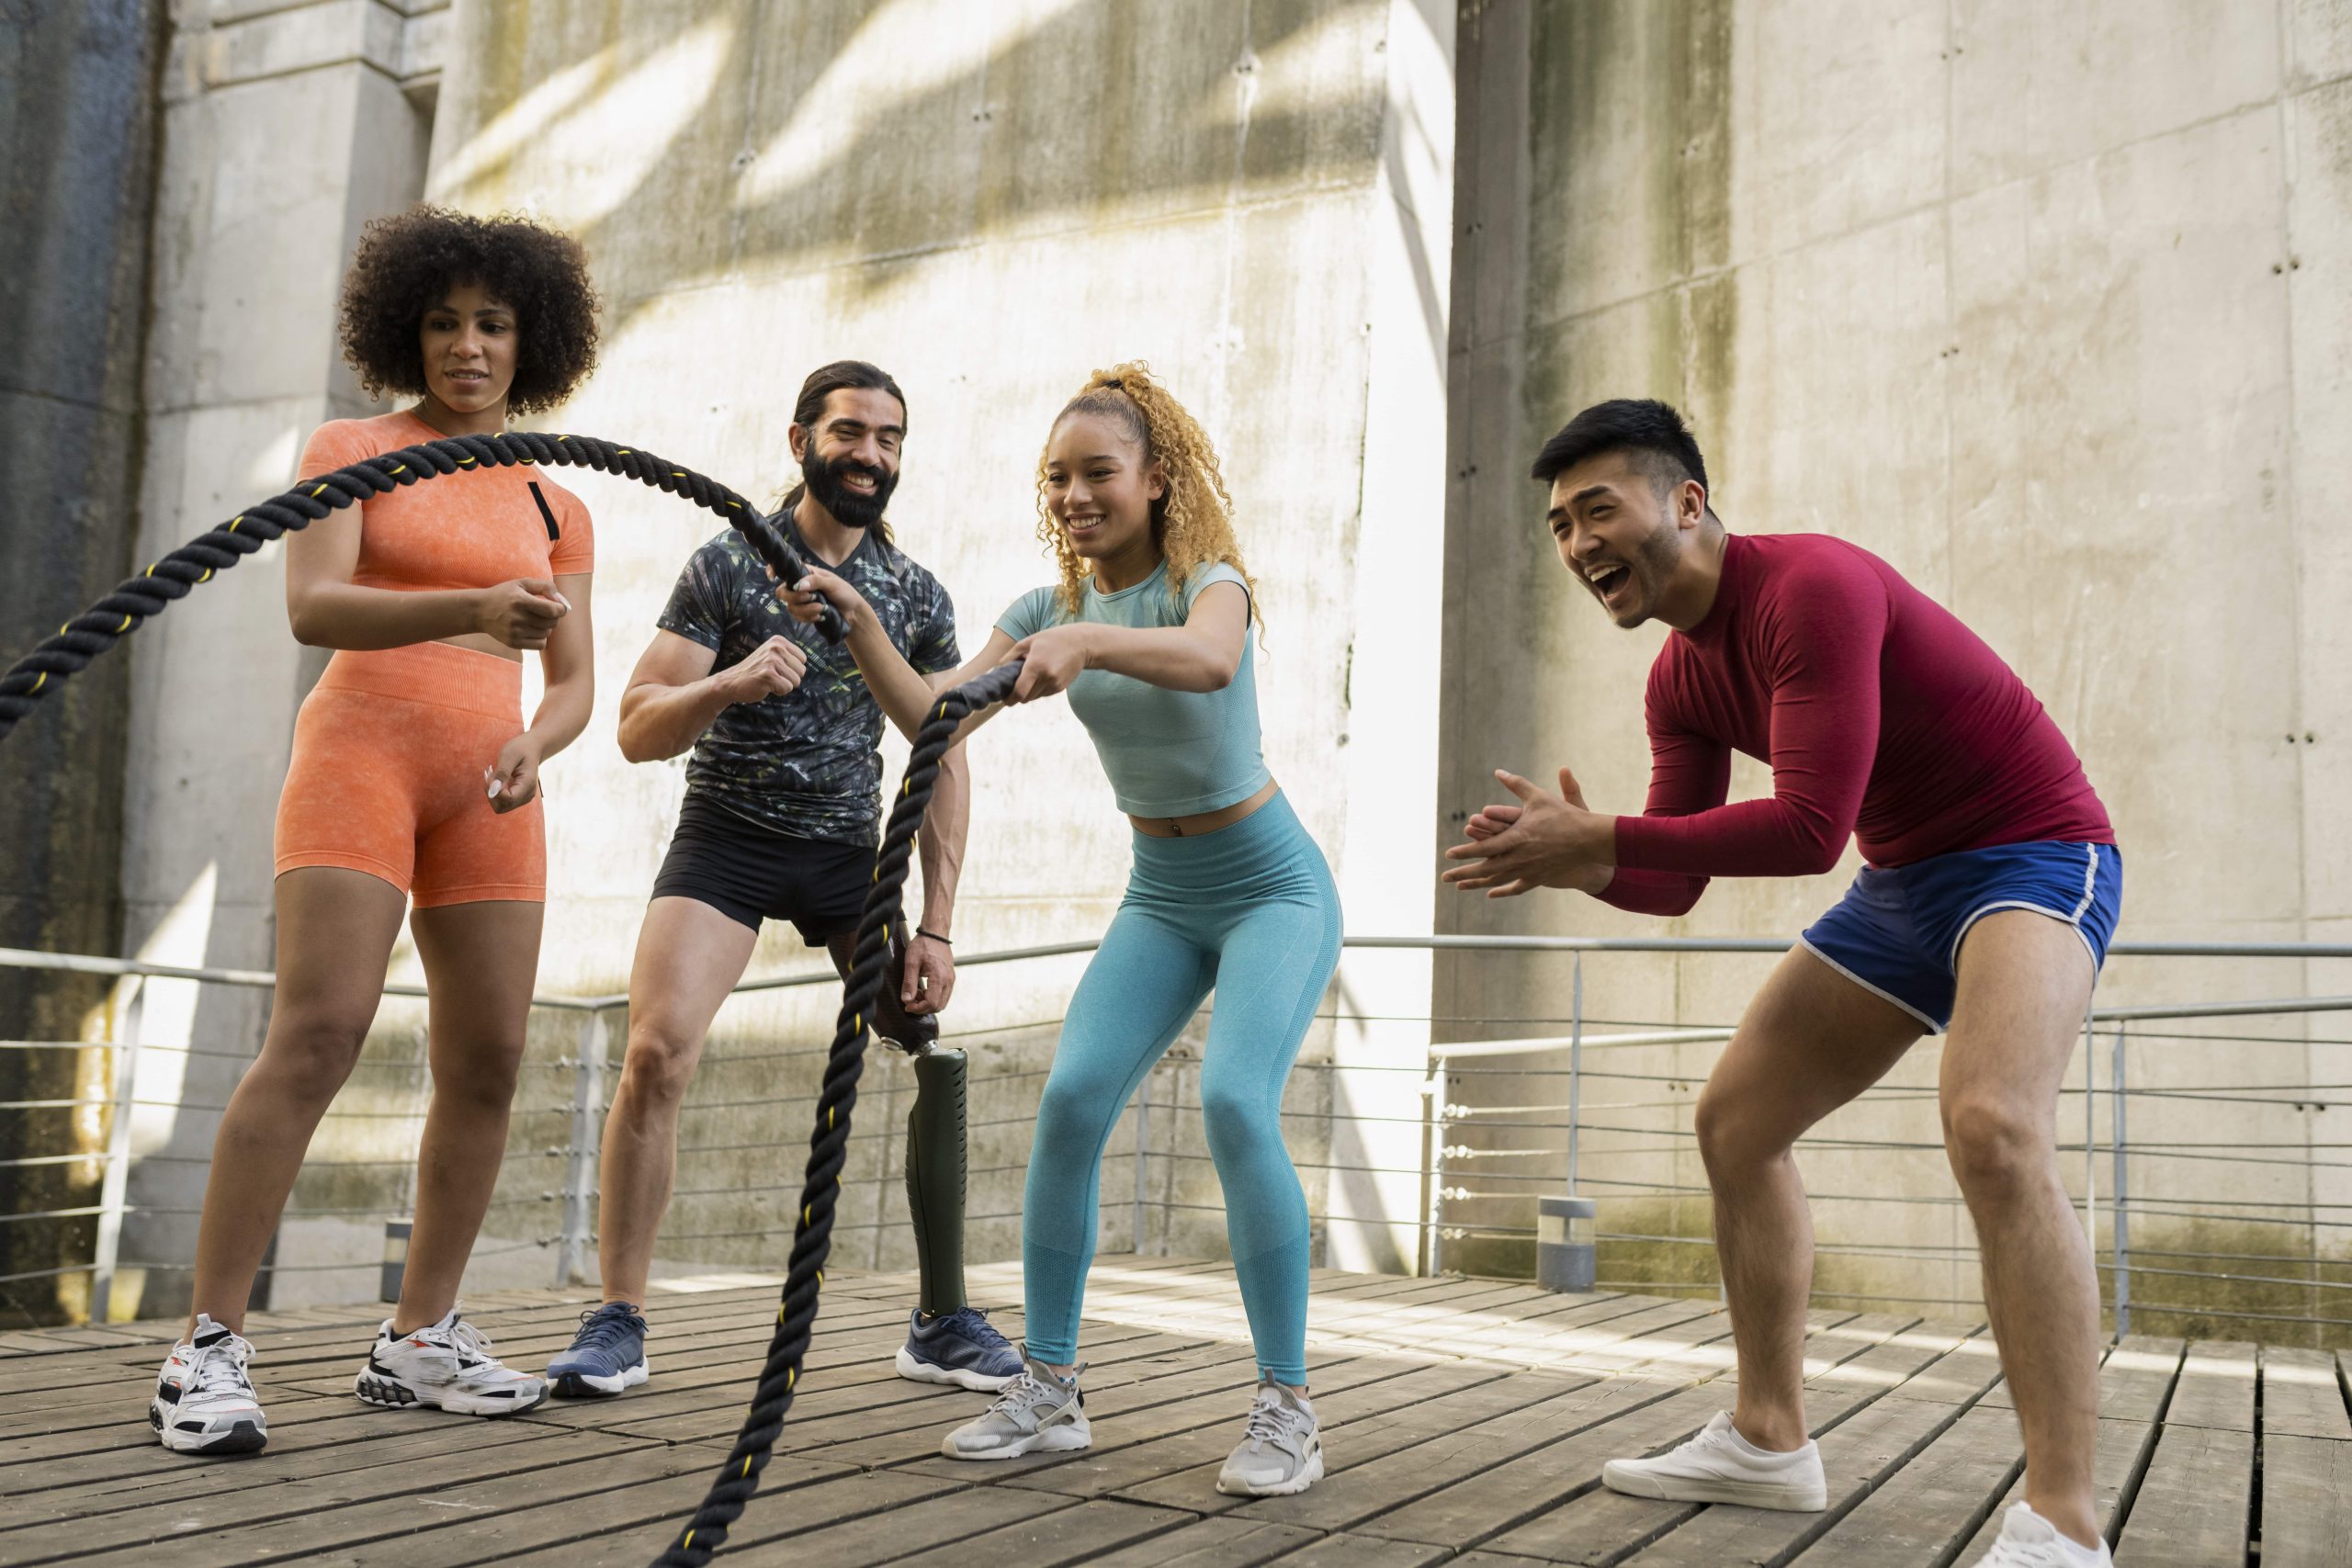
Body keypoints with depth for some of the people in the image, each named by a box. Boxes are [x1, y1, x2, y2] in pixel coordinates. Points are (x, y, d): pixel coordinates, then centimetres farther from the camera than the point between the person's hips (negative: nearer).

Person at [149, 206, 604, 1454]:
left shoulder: (555, 509, 16)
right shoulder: (351, 452, 5)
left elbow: (575, 680, 12)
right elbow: (312, 607, -11)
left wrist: (535, 742, -12)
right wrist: (474, 610, -28)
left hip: (487, 789, 5)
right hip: (362, 752, -4)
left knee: (486, 1060, 0)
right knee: (317, 1033, -17)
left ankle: (418, 1341, 10)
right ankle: (207, 1349, -11)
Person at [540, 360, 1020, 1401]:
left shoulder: (919, 596, 3)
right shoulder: (728, 565, -5)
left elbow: (943, 764, 3)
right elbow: (637, 732, -8)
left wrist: (936, 926, -4)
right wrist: (731, 684, -29)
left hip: (849, 849, 3)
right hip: (726, 838, -3)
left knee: (941, 1057, -6)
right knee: (657, 1050, -22)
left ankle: (942, 1323, 9)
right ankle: (618, 1321, -8)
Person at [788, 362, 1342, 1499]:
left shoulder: (1209, 580, -15)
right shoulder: (1052, 607, 2)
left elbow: (1210, 661, -41)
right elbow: (930, 718, -9)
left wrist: (1083, 640, -58)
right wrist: (858, 624, -25)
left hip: (1272, 886, -5)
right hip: (1160, 898, 5)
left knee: (1235, 1103, -25)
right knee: (1072, 1098, -13)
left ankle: (1287, 1405, -13)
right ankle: (1048, 1392, -2)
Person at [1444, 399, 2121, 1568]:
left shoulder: (1810, 588, -25)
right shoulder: (1681, 679, 3)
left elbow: (1809, 827, -32)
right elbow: (1676, 884, 4)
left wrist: (1597, 838, -28)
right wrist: (1581, 865, -18)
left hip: (2033, 852, -9)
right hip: (1902, 880, 9)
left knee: (1991, 1128, -33)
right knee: (1734, 1120, 9)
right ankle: (1768, 1440, 20)